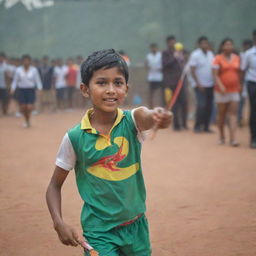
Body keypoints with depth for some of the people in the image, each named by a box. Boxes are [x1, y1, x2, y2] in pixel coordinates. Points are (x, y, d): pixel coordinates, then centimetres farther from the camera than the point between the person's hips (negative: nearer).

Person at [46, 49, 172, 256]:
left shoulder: (132, 121, -9)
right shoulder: (75, 138, -11)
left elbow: (147, 117, -35)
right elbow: (55, 186, 0)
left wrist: (158, 116, -59)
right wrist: (59, 223, -16)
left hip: (136, 228, 2)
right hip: (99, 232, -2)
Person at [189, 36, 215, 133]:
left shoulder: (211, 54, 10)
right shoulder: (195, 55, -6)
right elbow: (192, 71, -9)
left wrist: (215, 81, 4)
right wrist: (198, 84, -14)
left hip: (210, 85, 5)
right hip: (200, 85, -5)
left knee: (209, 107, 5)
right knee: (201, 105, -12)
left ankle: (206, 126, 12)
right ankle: (197, 126, -1)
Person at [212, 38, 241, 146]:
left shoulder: (237, 58, 8)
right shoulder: (218, 58, -4)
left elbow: (239, 73, 14)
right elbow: (215, 74, -9)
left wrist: (239, 86, 9)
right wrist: (221, 86, -21)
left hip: (234, 90, 3)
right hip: (221, 91, -2)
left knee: (233, 113, -6)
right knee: (222, 114, 8)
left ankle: (233, 138, -11)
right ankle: (222, 136, 23)